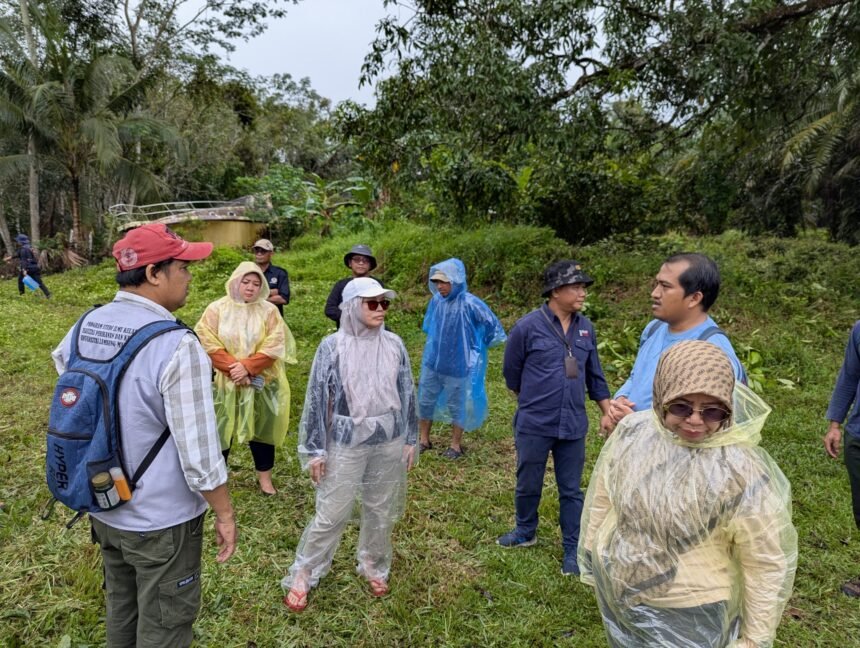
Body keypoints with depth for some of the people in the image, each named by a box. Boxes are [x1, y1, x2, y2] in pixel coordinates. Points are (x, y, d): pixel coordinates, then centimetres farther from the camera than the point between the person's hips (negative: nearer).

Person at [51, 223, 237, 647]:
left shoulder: (86, 326, -6)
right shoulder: (177, 346, -29)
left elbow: (61, 359, 19)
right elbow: (199, 454, -26)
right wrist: (225, 514, -12)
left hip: (103, 508, 7)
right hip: (161, 520, -7)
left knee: (121, 608, 28)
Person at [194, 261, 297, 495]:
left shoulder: (269, 311, -3)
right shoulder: (217, 309, -2)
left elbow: (275, 346, -10)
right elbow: (207, 343, -9)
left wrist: (248, 366, -19)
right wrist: (232, 367, -18)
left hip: (261, 382, 0)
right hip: (225, 381, 0)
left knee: (261, 427, 10)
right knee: (221, 429, 9)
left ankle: (264, 476, 23)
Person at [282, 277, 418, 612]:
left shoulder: (394, 345, -1)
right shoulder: (332, 347, -11)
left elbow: (407, 393, 7)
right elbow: (317, 398, -7)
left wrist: (410, 439, 9)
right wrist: (314, 450, -6)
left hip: (389, 442, 3)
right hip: (347, 444, -3)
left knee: (382, 511, 16)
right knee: (331, 514, 4)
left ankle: (374, 567, 38)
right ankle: (302, 576, 24)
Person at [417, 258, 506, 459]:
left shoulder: (470, 304, -21)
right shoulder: (436, 300, -6)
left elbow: (493, 325, -11)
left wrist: (477, 346, 1)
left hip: (457, 365, -5)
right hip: (432, 362, 5)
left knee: (456, 405, 10)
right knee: (425, 401, 14)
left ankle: (456, 445, 29)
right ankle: (424, 440, 32)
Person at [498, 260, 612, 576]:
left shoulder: (585, 327, 2)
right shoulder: (528, 326, -12)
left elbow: (594, 373, 12)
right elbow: (512, 371, 1)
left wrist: (606, 411, 9)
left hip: (573, 425, 3)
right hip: (534, 424, -2)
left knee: (571, 490, 12)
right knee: (528, 484, 15)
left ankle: (573, 549, 28)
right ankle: (525, 531, 40)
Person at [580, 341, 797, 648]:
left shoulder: (742, 471, -26)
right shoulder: (632, 431, -15)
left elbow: (766, 564, -15)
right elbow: (602, 497, 0)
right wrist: (591, 557, 9)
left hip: (687, 615, -3)